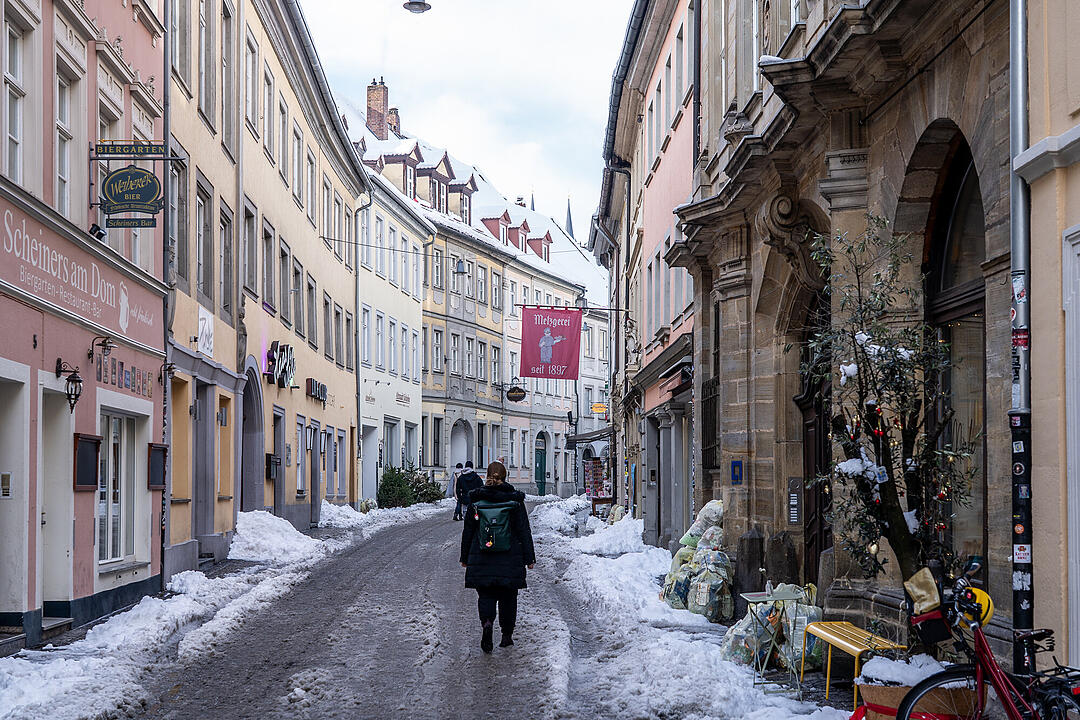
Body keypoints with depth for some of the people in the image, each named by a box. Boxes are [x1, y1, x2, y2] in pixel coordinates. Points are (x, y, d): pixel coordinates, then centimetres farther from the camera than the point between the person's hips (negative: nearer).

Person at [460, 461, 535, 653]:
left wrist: (465, 558, 13)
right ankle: (507, 635, 18)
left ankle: (487, 623, -21)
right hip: (510, 559, 0)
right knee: (507, 597, 13)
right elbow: (524, 531, -2)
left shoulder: (476, 500, -1)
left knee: (486, 595, 6)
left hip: (481, 559, 0)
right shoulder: (515, 500, -3)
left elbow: (468, 531, 4)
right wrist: (529, 558, 3)